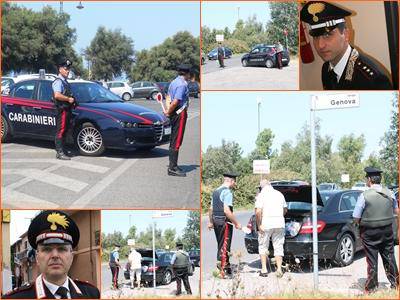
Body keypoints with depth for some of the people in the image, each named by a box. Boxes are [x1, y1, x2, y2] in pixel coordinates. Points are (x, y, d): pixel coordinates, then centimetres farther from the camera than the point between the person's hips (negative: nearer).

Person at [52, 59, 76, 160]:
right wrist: (68, 99, -18)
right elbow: (57, 95, -26)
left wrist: (72, 99, 15)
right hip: (62, 109, -10)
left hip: (67, 109, 10)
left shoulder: (65, 82, 20)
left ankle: (62, 150, 20)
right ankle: (60, 153, -12)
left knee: (64, 131, 14)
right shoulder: (58, 81, -12)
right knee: (60, 131, -10)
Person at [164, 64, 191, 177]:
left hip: (174, 114, 10)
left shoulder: (174, 82, 13)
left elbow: (169, 97, 15)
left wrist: (168, 111, 6)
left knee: (174, 140, 16)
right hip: (180, 113, -10)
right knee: (177, 141, -7)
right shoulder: (182, 85, -18)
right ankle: (173, 168, -6)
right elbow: (175, 102, -23)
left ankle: (172, 165, 24)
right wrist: (168, 112, -11)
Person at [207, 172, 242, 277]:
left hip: (216, 221, 9)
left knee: (221, 245, 16)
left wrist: (211, 222, 28)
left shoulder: (216, 191, 11)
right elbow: (226, 211, -23)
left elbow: (211, 209, 17)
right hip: (225, 222, -9)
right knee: (224, 246, -4)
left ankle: (227, 268, 26)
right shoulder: (227, 192, -16)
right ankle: (221, 269, -4)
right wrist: (236, 223, -18)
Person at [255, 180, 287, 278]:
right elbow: (285, 209, 21)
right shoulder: (279, 194, 11)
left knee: (263, 246, 10)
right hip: (279, 224, 4)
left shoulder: (261, 195, -5)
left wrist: (259, 225, -8)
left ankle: (264, 270, 6)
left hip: (266, 223, -4)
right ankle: (279, 270, 4)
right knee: (278, 247, 9)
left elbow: (258, 211, -15)